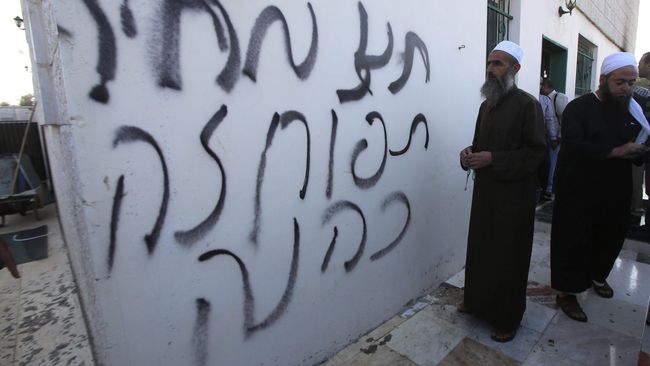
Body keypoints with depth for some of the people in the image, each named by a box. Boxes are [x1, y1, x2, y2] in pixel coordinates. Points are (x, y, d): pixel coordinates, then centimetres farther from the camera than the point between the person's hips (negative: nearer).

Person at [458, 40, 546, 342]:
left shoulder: (527, 104, -9)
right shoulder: (486, 105, 12)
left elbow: (537, 151, -13)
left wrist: (493, 159, -22)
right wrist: (469, 153, -3)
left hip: (514, 193, -6)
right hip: (484, 189, 6)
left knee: (509, 256, 5)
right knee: (479, 248, 14)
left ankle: (507, 319, 24)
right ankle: (477, 301, 34)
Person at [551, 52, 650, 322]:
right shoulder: (579, 108, -10)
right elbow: (573, 145, -22)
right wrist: (615, 152, -25)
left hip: (615, 192, 7)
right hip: (579, 192, -7)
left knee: (611, 238, 19)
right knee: (574, 242, 0)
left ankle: (597, 276, 43)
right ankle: (567, 292, 12)